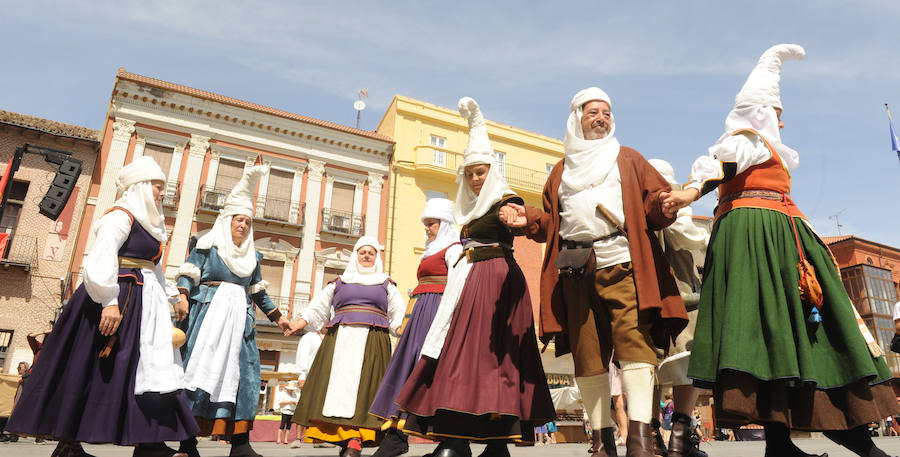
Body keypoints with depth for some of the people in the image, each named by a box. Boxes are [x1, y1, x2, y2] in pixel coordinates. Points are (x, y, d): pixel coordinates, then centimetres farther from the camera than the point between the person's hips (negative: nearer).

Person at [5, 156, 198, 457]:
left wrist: (171, 297, 22)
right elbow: (102, 257, -20)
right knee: (92, 370, -4)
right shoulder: (121, 215, -6)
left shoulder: (146, 224, 21)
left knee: (150, 369, 2)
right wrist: (109, 301, -28)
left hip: (143, 305, 9)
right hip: (118, 300, -9)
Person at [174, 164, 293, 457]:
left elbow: (258, 291, 23)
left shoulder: (252, 255, 19)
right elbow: (188, 274, -2)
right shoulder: (207, 245, 6)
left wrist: (276, 316, 22)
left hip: (240, 318, 5)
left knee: (243, 373, -3)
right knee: (201, 369, -9)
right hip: (209, 314, -4)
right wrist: (183, 296, -20)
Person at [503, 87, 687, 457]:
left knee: (633, 342, -15)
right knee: (587, 354, 2)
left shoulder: (628, 159, 20)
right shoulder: (562, 171, 25)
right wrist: (527, 220, 1)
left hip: (620, 264, -2)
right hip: (575, 270, 3)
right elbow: (551, 221, 21)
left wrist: (664, 204, -14)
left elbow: (654, 202, 9)